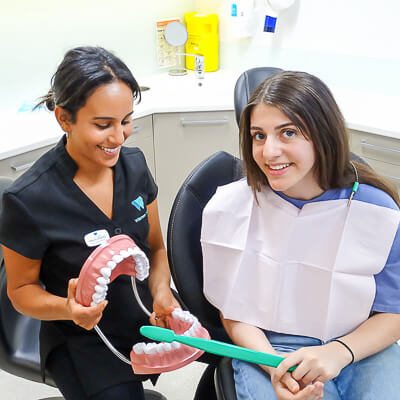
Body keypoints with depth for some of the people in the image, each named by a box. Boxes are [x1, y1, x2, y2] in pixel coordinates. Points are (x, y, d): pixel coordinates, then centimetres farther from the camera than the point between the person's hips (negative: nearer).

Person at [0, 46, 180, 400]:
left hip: (148, 316, 4)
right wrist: (68, 308, -26)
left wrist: (161, 291, -13)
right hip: (84, 342, -4)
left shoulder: (134, 164, -5)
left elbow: (155, 247, 6)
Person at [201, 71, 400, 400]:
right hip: (266, 347, -1)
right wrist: (277, 367, -19)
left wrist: (339, 352, -18)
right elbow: (234, 312, -1)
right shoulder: (229, 208, -9)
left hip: (361, 347, 2)